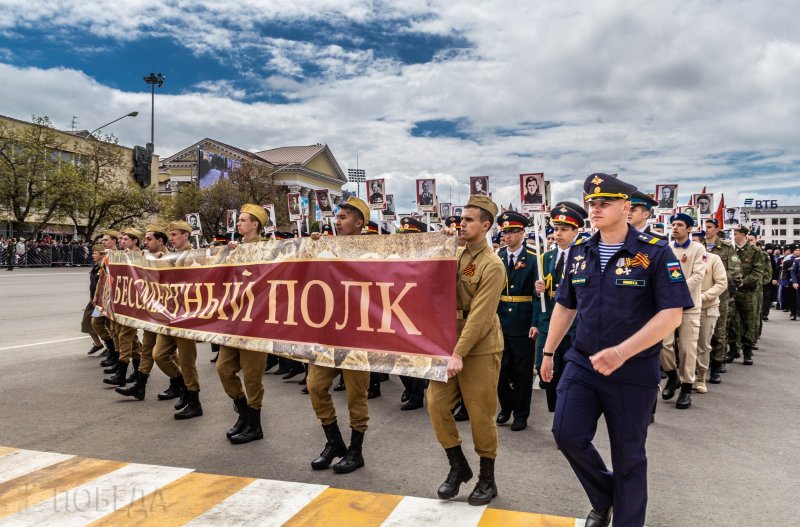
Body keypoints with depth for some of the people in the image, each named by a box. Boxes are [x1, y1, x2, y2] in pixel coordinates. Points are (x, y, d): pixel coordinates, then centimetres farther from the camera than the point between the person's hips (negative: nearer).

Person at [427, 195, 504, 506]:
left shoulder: (493, 266, -14)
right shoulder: (454, 254, 7)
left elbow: (480, 316, -20)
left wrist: (459, 353, -22)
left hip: (479, 349, -6)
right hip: (449, 342, 7)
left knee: (481, 415, 4)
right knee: (437, 404, 5)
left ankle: (487, 480, 24)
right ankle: (458, 466, 25)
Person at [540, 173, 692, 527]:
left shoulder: (655, 253, -11)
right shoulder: (579, 252, 4)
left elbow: (671, 315, -18)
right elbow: (564, 306, 13)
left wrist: (621, 352, -28)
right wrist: (548, 352, 15)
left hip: (634, 372, -4)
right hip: (582, 363, 4)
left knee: (628, 454, 9)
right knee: (567, 435, -4)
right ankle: (603, 497, 26)